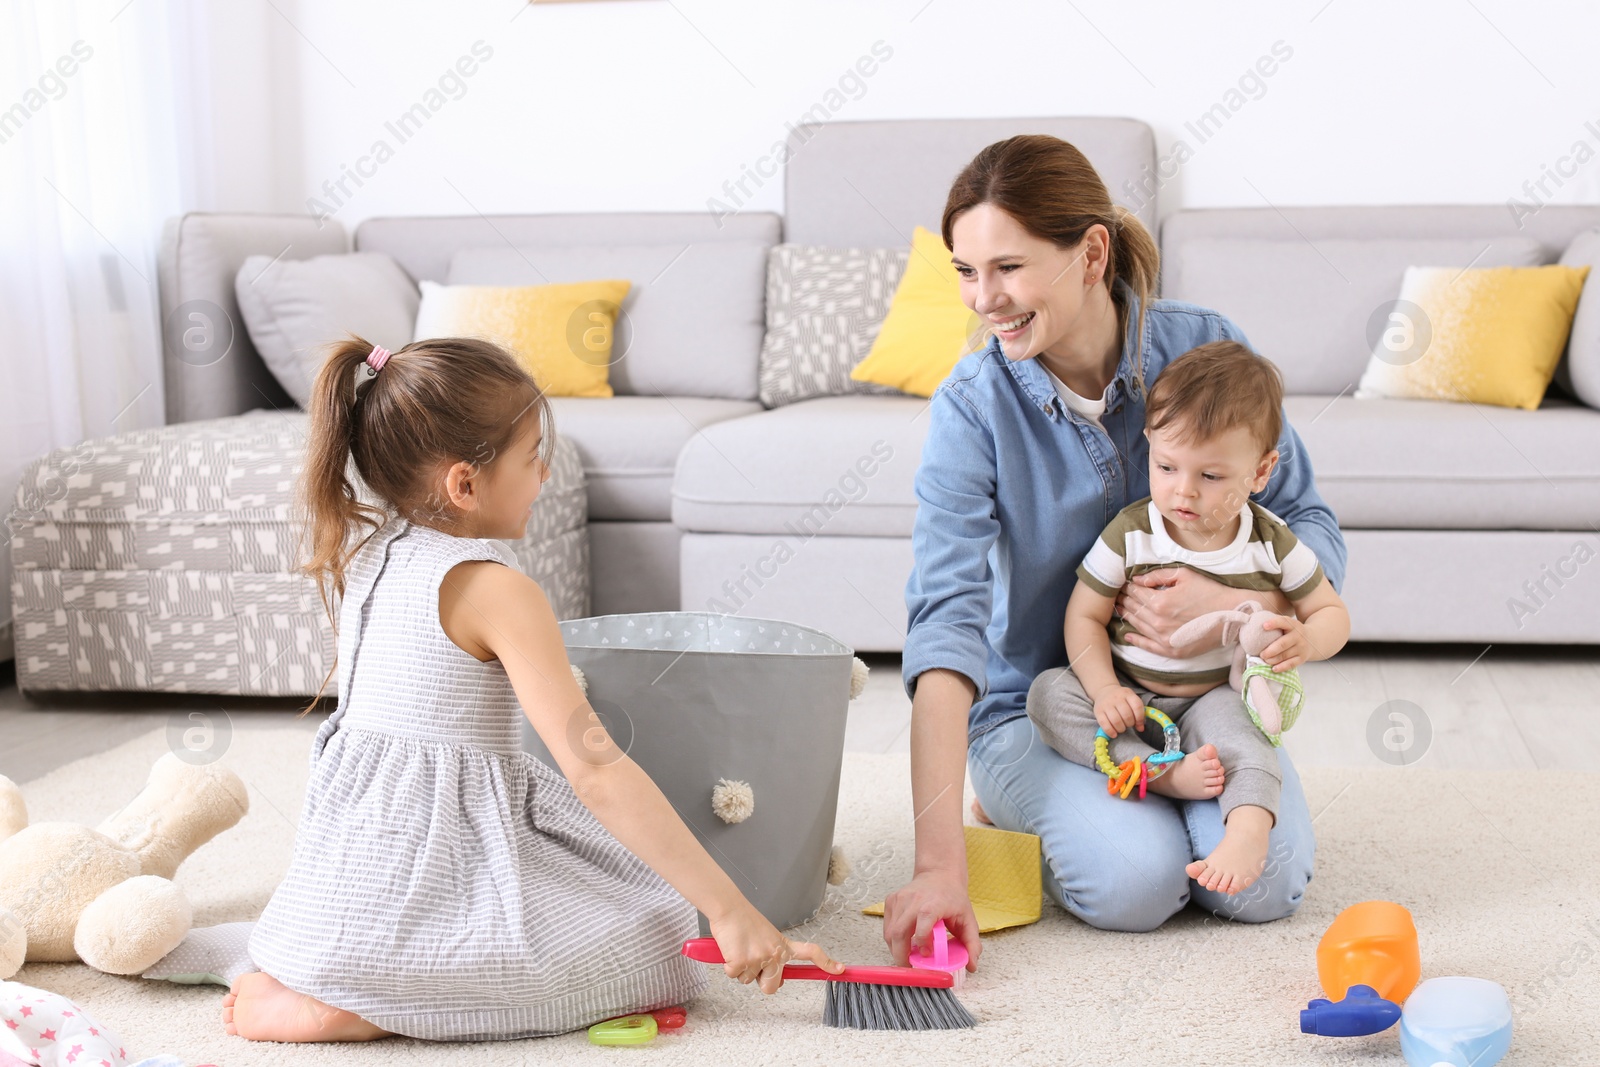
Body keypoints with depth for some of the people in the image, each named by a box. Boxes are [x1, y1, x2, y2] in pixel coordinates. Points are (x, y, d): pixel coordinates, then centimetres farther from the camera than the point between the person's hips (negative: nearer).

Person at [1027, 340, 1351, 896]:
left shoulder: (1273, 544, -6)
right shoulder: (1129, 533, -9)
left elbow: (1331, 611, 5)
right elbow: (1084, 617, -6)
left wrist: (1305, 642, -21)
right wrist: (1105, 690, -22)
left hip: (1218, 698, -1)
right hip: (1131, 698, 2)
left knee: (1229, 720, -36)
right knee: (1049, 692, -25)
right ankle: (1167, 776, -35)